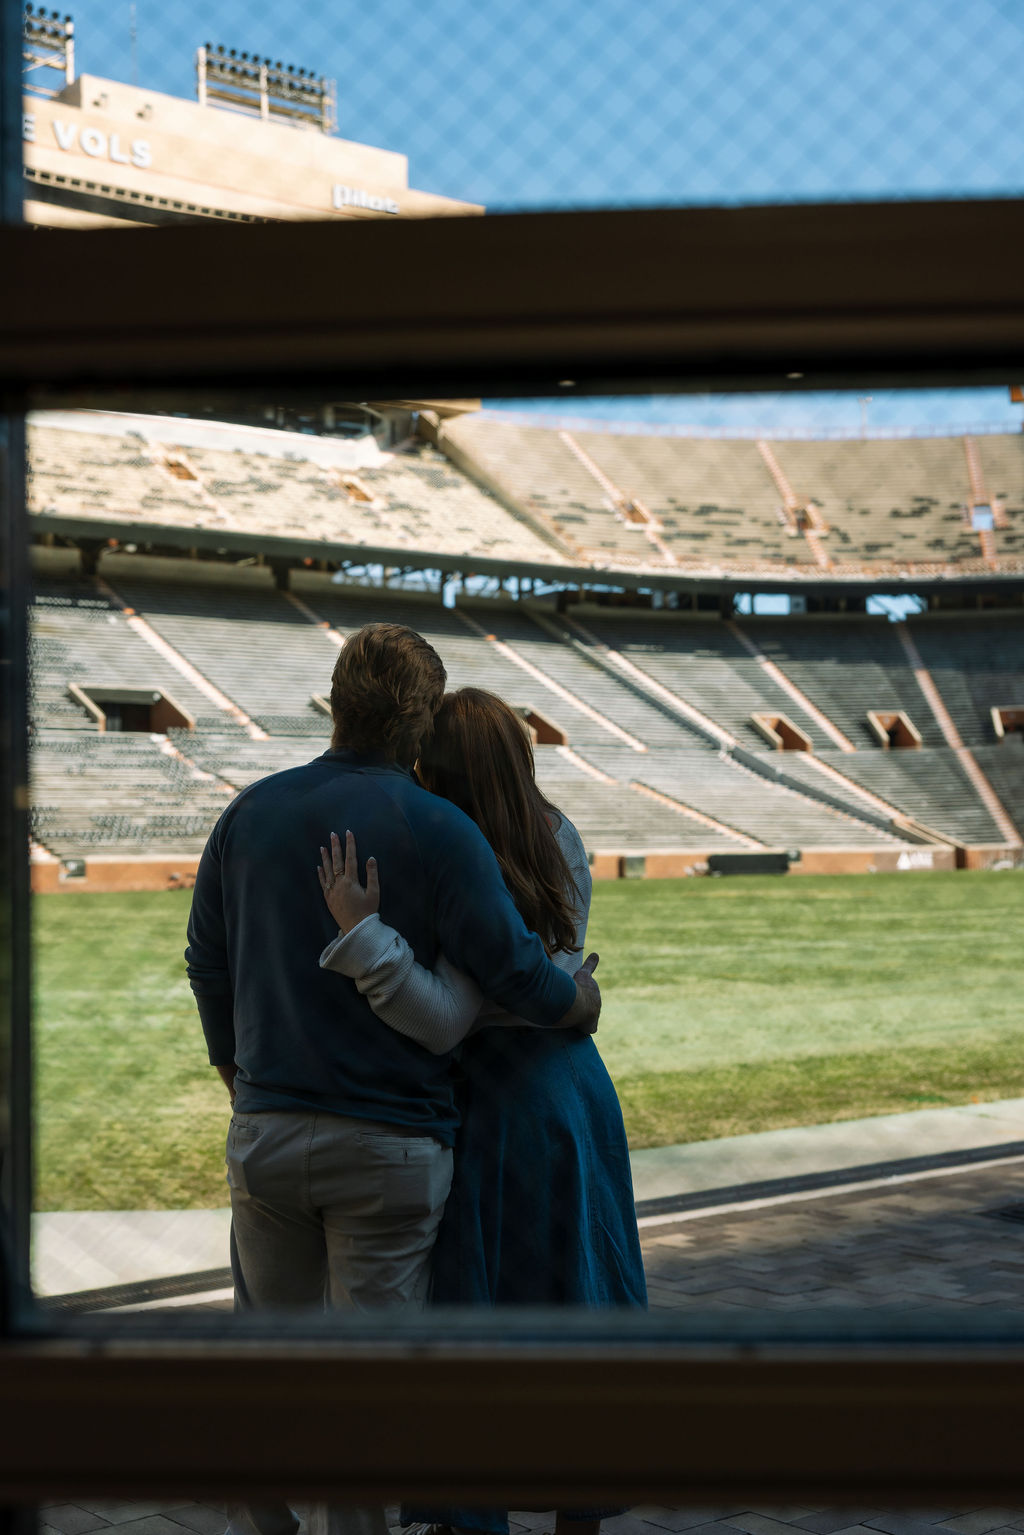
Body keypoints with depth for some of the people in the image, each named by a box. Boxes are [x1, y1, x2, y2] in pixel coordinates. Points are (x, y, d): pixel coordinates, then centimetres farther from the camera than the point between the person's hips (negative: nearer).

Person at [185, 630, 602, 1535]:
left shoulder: (252, 812, 2)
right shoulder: (437, 830, -13)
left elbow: (206, 960, 11)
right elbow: (516, 974, -14)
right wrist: (582, 1002, 8)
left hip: (264, 1130, 4)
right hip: (389, 1143, -4)